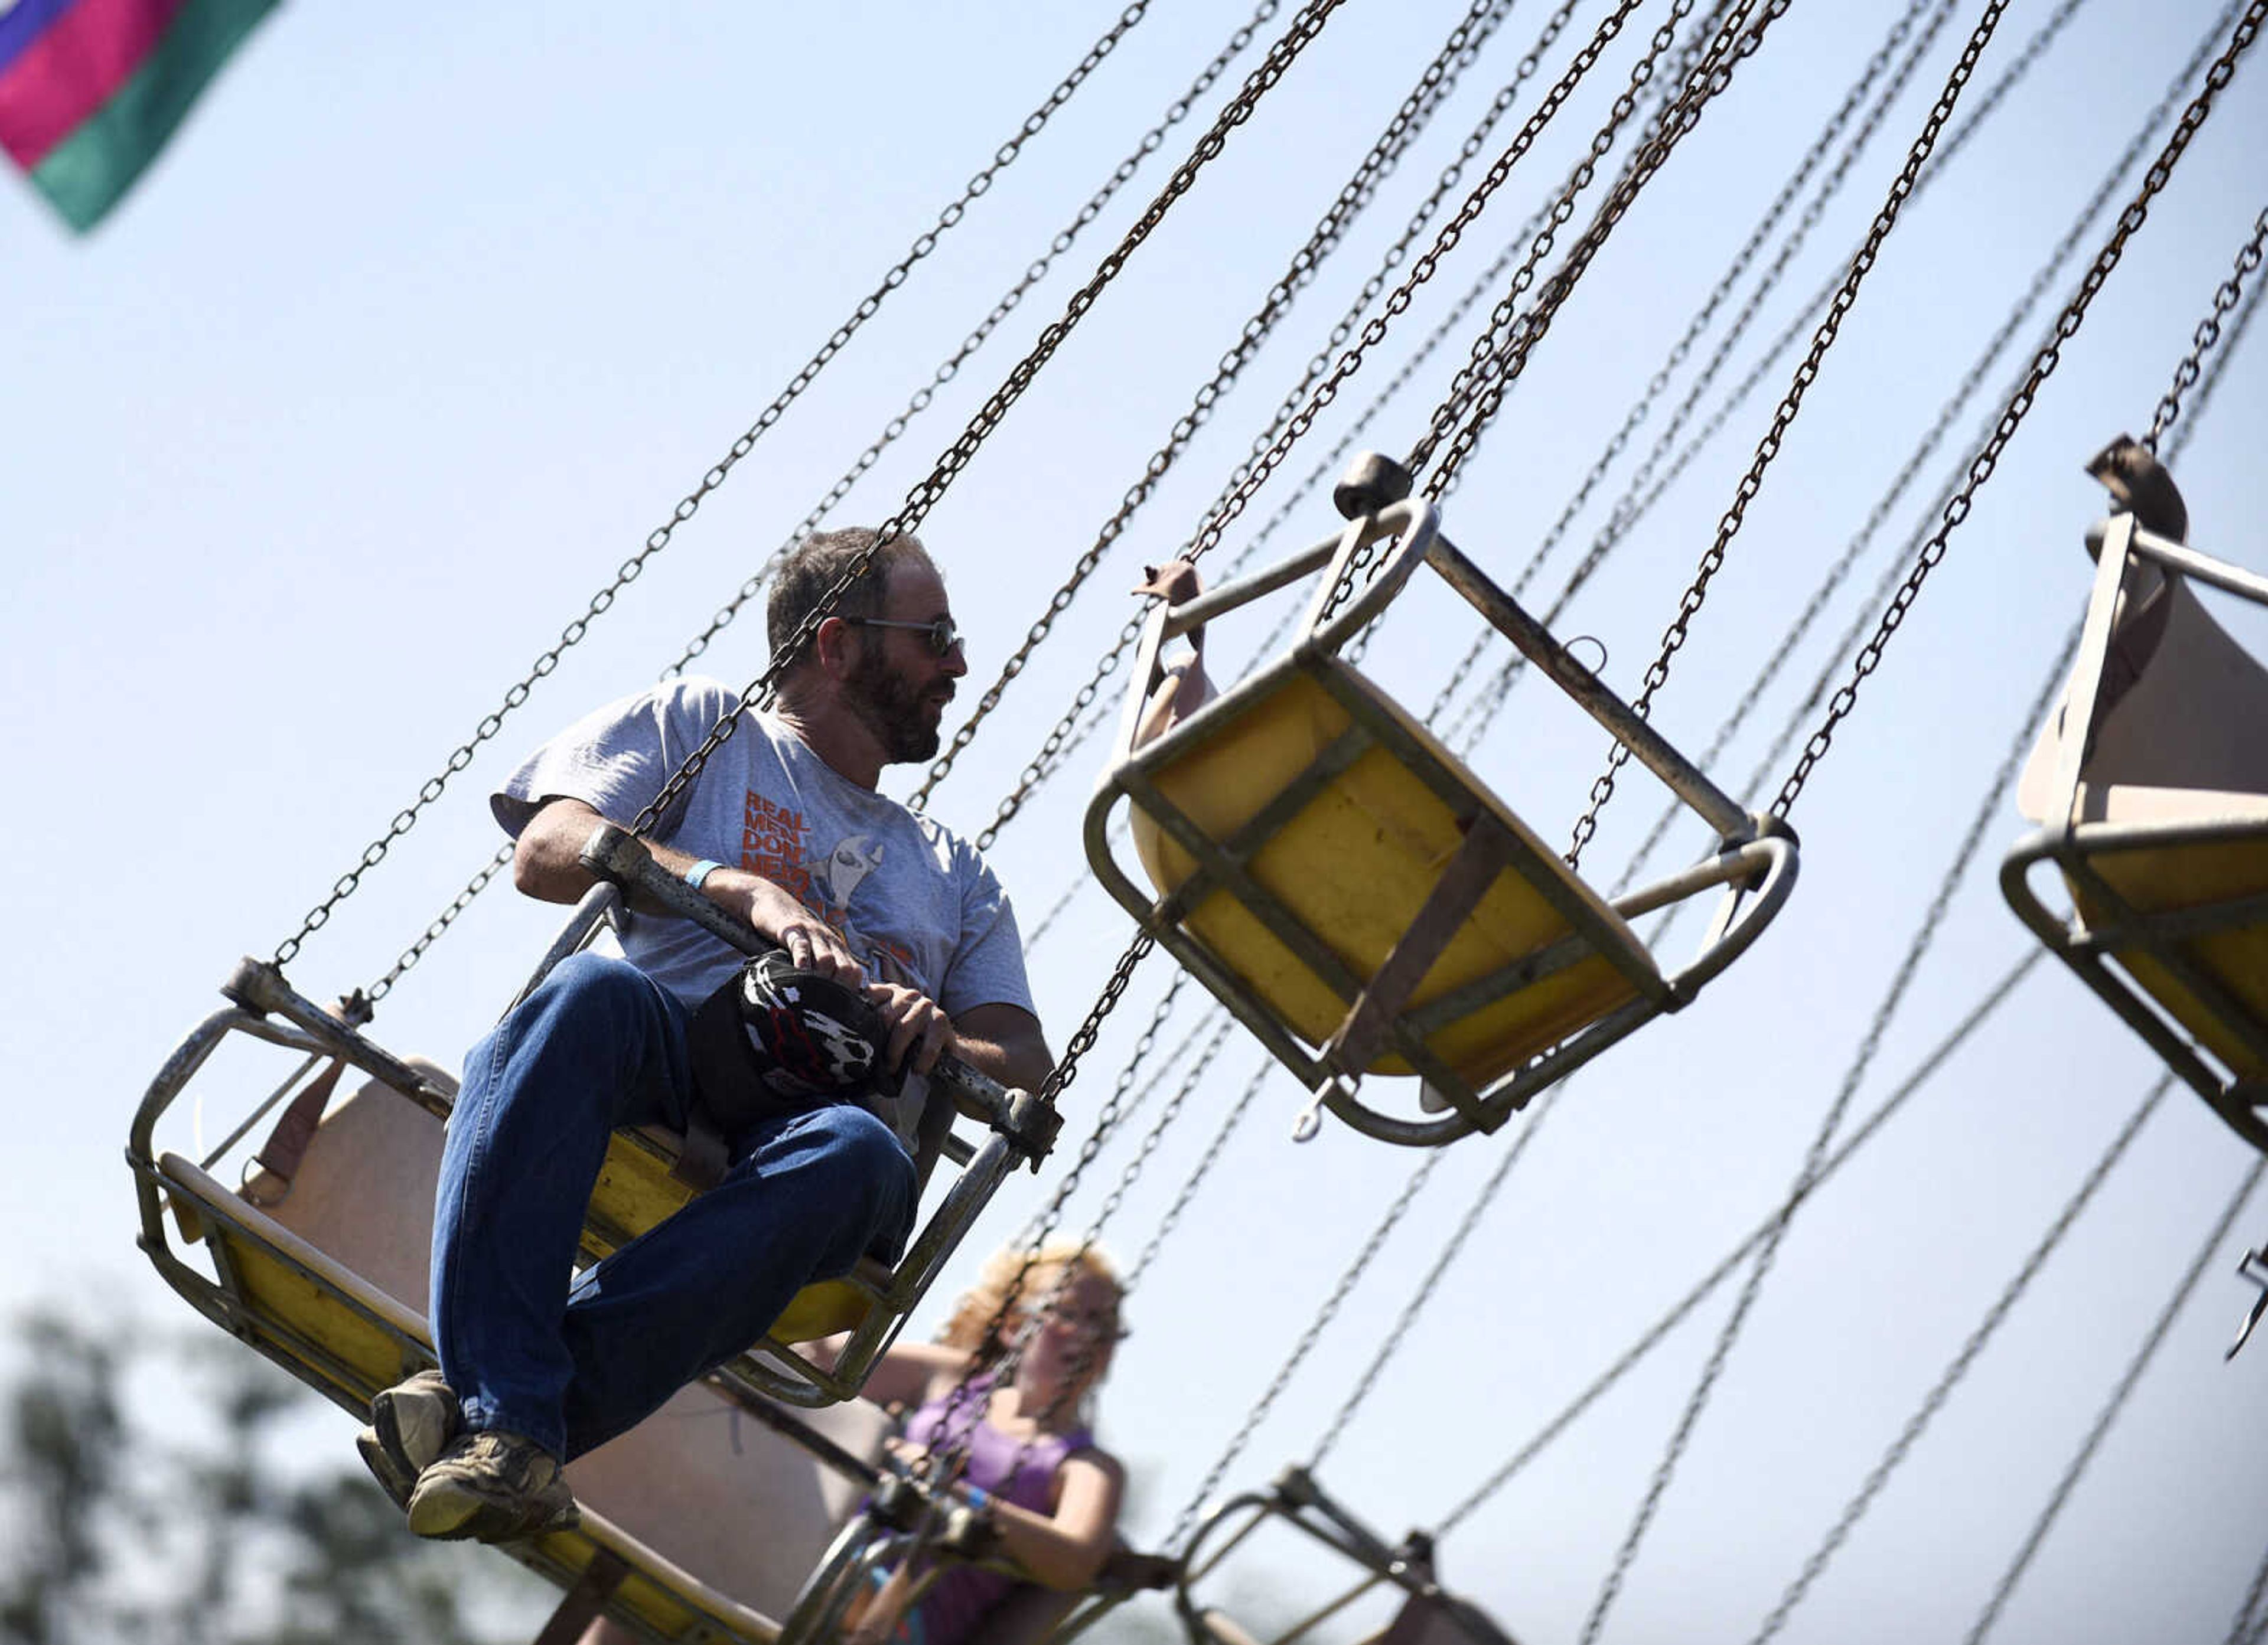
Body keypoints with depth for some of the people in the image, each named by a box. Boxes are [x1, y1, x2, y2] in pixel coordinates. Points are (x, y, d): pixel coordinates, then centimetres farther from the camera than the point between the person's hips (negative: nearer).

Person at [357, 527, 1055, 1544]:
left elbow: (1030, 1070, 23)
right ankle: (510, 1412, -49)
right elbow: (546, 852, 4)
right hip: (668, 1066, -2)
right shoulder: (699, 725, 23)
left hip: (815, 1121, 2)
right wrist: (748, 890, -10)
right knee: (595, 990, -38)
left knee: (861, 1156, -37)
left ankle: (478, 1413, -47)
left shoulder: (956, 876, 34)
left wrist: (941, 1039, -2)